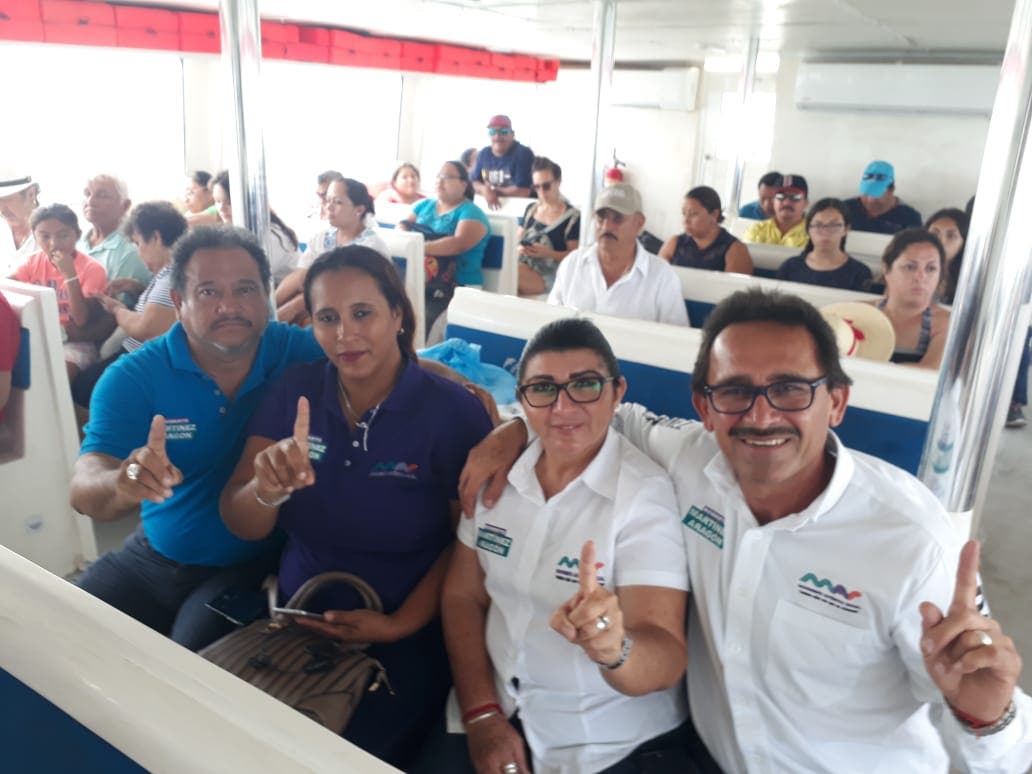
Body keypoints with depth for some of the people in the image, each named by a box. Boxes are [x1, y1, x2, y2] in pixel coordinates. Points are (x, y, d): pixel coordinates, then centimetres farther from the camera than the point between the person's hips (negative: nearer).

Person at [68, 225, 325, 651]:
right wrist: (122, 484, -44)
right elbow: (84, 488, -19)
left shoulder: (300, 354, -12)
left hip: (258, 565, -3)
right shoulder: (132, 377, -10)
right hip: (154, 559, 3)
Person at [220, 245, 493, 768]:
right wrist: (268, 490, -26)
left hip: (407, 639, -3)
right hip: (296, 620, 4)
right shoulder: (293, 391, -2)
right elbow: (241, 527, -4)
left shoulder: (453, 411, -12)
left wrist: (401, 625, -15)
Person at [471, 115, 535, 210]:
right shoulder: (483, 154, 8)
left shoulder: (523, 154, -9)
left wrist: (494, 190, -7)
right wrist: (485, 190, -13)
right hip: (487, 206, 3)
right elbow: (473, 182, 9)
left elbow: (523, 191, -17)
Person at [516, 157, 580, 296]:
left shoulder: (573, 216, 0)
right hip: (523, 265, 5)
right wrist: (519, 248, -3)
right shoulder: (531, 209, 18)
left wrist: (547, 253, -17)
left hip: (547, 276, -5)